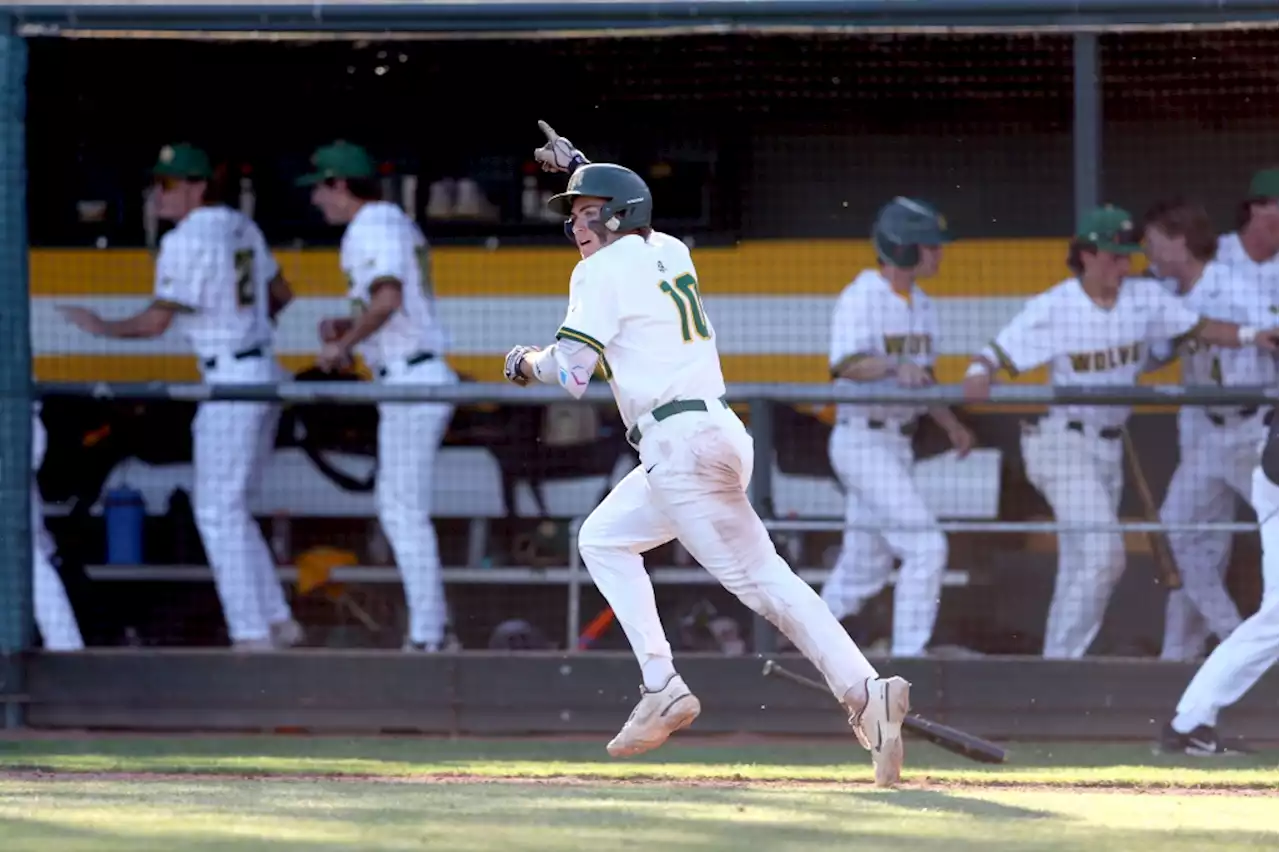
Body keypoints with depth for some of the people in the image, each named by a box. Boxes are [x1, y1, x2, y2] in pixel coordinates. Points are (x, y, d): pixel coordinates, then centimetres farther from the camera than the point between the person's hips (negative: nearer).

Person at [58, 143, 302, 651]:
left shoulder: (187, 241, -16)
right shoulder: (242, 228, 11)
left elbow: (157, 321, -18)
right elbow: (281, 294, 22)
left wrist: (104, 328, -1)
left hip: (232, 379, -9)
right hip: (263, 370, 9)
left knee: (219, 513, -3)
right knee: (229, 509, 17)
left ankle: (251, 635, -5)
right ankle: (278, 622, 17)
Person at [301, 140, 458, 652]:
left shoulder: (370, 227, -12)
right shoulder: (399, 223, 19)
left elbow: (387, 300, -29)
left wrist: (343, 344, -16)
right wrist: (345, 328, 15)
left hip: (411, 381, -10)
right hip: (427, 376, 10)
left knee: (405, 512, -7)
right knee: (395, 504, 17)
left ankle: (425, 637, -7)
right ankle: (430, 625, 19)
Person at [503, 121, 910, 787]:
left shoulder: (603, 270, -3)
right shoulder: (669, 251, 19)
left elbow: (571, 371, -10)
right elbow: (628, 218, 46)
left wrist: (526, 363, 10)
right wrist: (579, 165, 52)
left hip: (682, 442, -9)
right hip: (717, 434, 9)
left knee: (756, 575, -15)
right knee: (603, 539, 18)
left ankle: (864, 691, -29)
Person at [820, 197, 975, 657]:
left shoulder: (923, 307, 13)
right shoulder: (862, 297, -13)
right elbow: (846, 364, -25)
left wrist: (952, 425, 7)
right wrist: (894, 366, -42)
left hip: (898, 442, 8)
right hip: (863, 441, -8)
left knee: (865, 567, 12)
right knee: (926, 546, -15)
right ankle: (908, 658, -13)